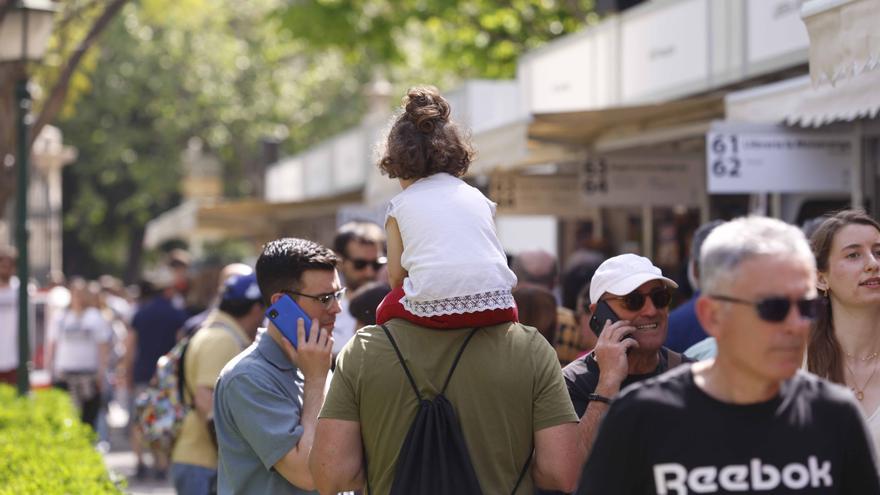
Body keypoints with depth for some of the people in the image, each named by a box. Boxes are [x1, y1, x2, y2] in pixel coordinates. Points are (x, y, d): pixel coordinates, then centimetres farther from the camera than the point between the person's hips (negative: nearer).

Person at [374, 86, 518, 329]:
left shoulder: (400, 204, 16)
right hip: (495, 308, 2)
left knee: (387, 310, 30)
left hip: (433, 309, -2)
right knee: (509, 309, 37)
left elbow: (395, 277, 13)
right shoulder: (477, 196, 23)